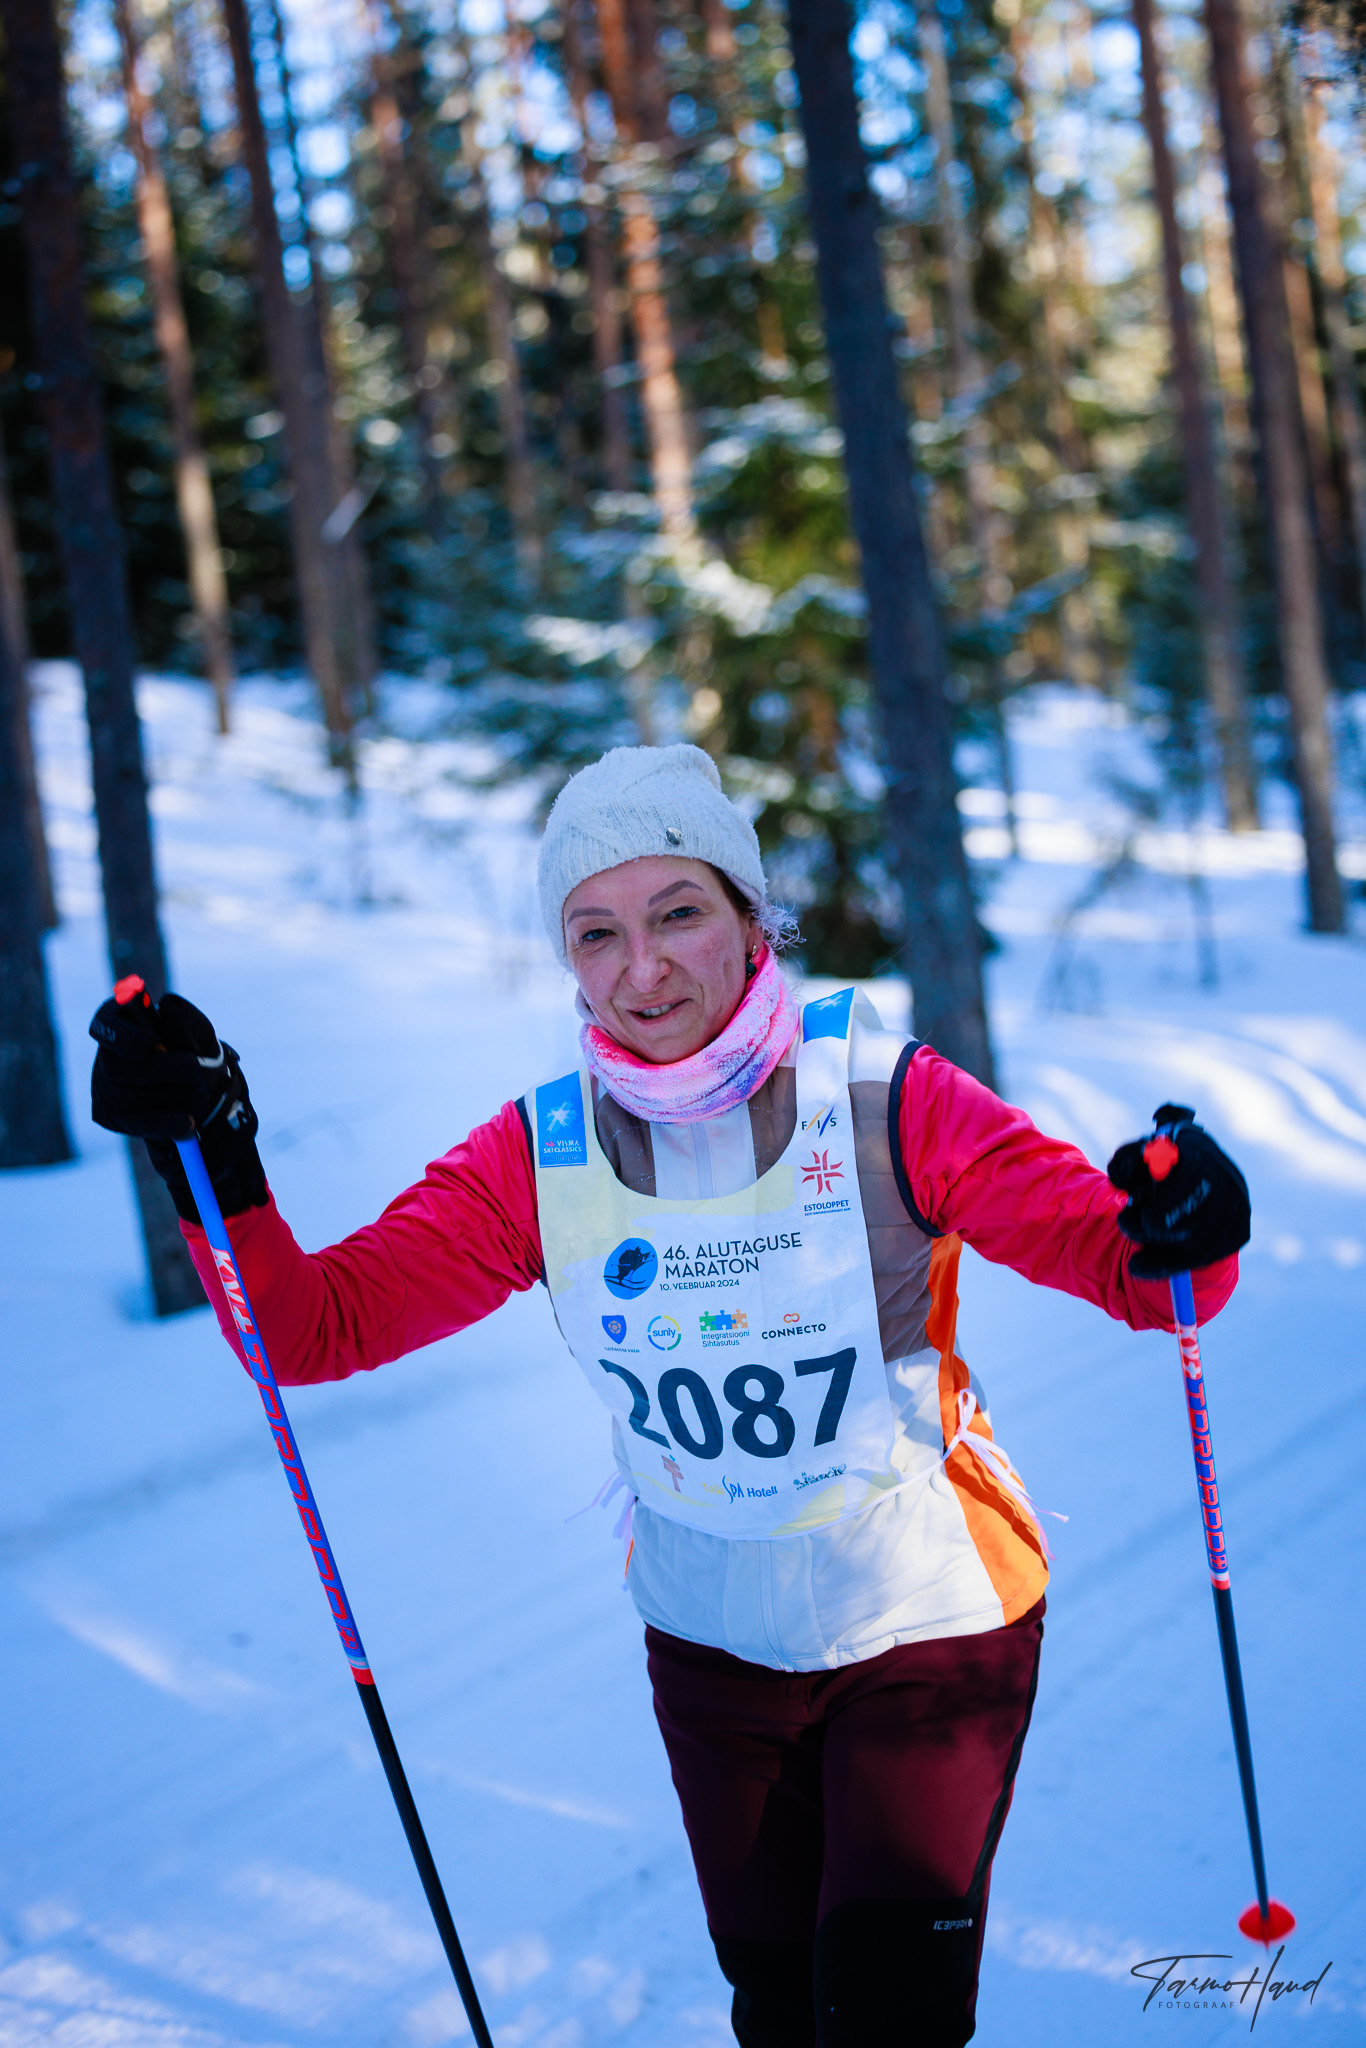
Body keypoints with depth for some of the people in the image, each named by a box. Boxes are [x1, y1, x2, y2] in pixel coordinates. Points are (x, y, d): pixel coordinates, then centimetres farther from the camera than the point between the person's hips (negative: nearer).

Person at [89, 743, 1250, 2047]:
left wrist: (1179, 1237, -42)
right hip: (712, 1644, 3)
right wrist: (211, 1157, -27)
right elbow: (314, 1322, -11)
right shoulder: (542, 1155, -10)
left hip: (928, 1631, -3)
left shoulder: (886, 1100, -18)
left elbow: (1113, 1255, -18)